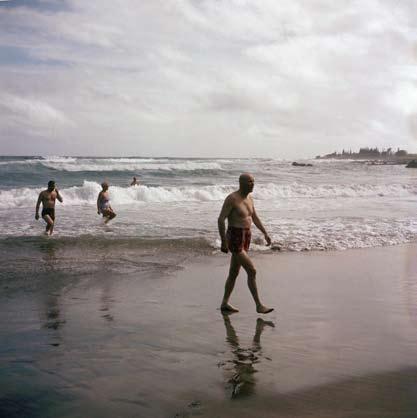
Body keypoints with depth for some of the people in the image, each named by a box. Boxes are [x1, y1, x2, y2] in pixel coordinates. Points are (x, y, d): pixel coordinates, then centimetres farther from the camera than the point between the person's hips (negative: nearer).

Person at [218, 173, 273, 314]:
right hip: (235, 240, -9)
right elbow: (221, 220, -19)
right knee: (252, 271, -11)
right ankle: (259, 306, -3)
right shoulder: (232, 198, -16)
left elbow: (255, 218, 21)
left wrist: (265, 233, 13)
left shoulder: (249, 198, 10)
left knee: (234, 273, 15)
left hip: (246, 239, 9)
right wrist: (223, 242, -22)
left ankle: (225, 303, 26)